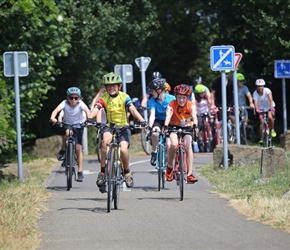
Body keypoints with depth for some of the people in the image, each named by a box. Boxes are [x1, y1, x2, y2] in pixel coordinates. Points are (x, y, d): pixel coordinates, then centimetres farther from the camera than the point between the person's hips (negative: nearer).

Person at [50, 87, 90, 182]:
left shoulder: (80, 104, -20)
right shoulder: (65, 103, -20)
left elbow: (87, 110, -35)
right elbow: (56, 110, -35)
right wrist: (53, 118, -56)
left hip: (78, 125, 0)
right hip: (67, 124, 0)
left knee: (78, 148, -6)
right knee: (68, 133, -36)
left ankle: (80, 172, 1)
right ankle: (63, 151, -10)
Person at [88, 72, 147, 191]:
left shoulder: (124, 97, -7)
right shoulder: (104, 98, -5)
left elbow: (132, 109, -20)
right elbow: (96, 108, -22)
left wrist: (142, 120, -37)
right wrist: (89, 118, -43)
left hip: (123, 127, 0)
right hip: (110, 127, 0)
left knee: (123, 149, -23)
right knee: (106, 140, -33)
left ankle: (127, 173, 7)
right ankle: (102, 172, -24)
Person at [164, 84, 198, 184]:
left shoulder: (191, 105, -19)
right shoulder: (172, 104, -22)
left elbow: (194, 116, -34)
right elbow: (168, 115, -36)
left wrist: (195, 125, -55)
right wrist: (166, 126, -54)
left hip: (186, 127, 1)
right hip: (174, 127, -1)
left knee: (188, 146, -21)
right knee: (174, 144, -29)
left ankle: (189, 174, -18)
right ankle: (169, 166, -8)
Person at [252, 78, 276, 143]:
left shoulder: (267, 90, -23)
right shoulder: (255, 93, -18)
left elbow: (270, 100, -35)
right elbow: (255, 102, -30)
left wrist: (272, 108, -50)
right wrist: (257, 109, -49)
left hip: (269, 107, -2)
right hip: (261, 108, 2)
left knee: (270, 117, -30)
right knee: (261, 122, -10)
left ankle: (272, 130, -4)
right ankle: (262, 138, -1)